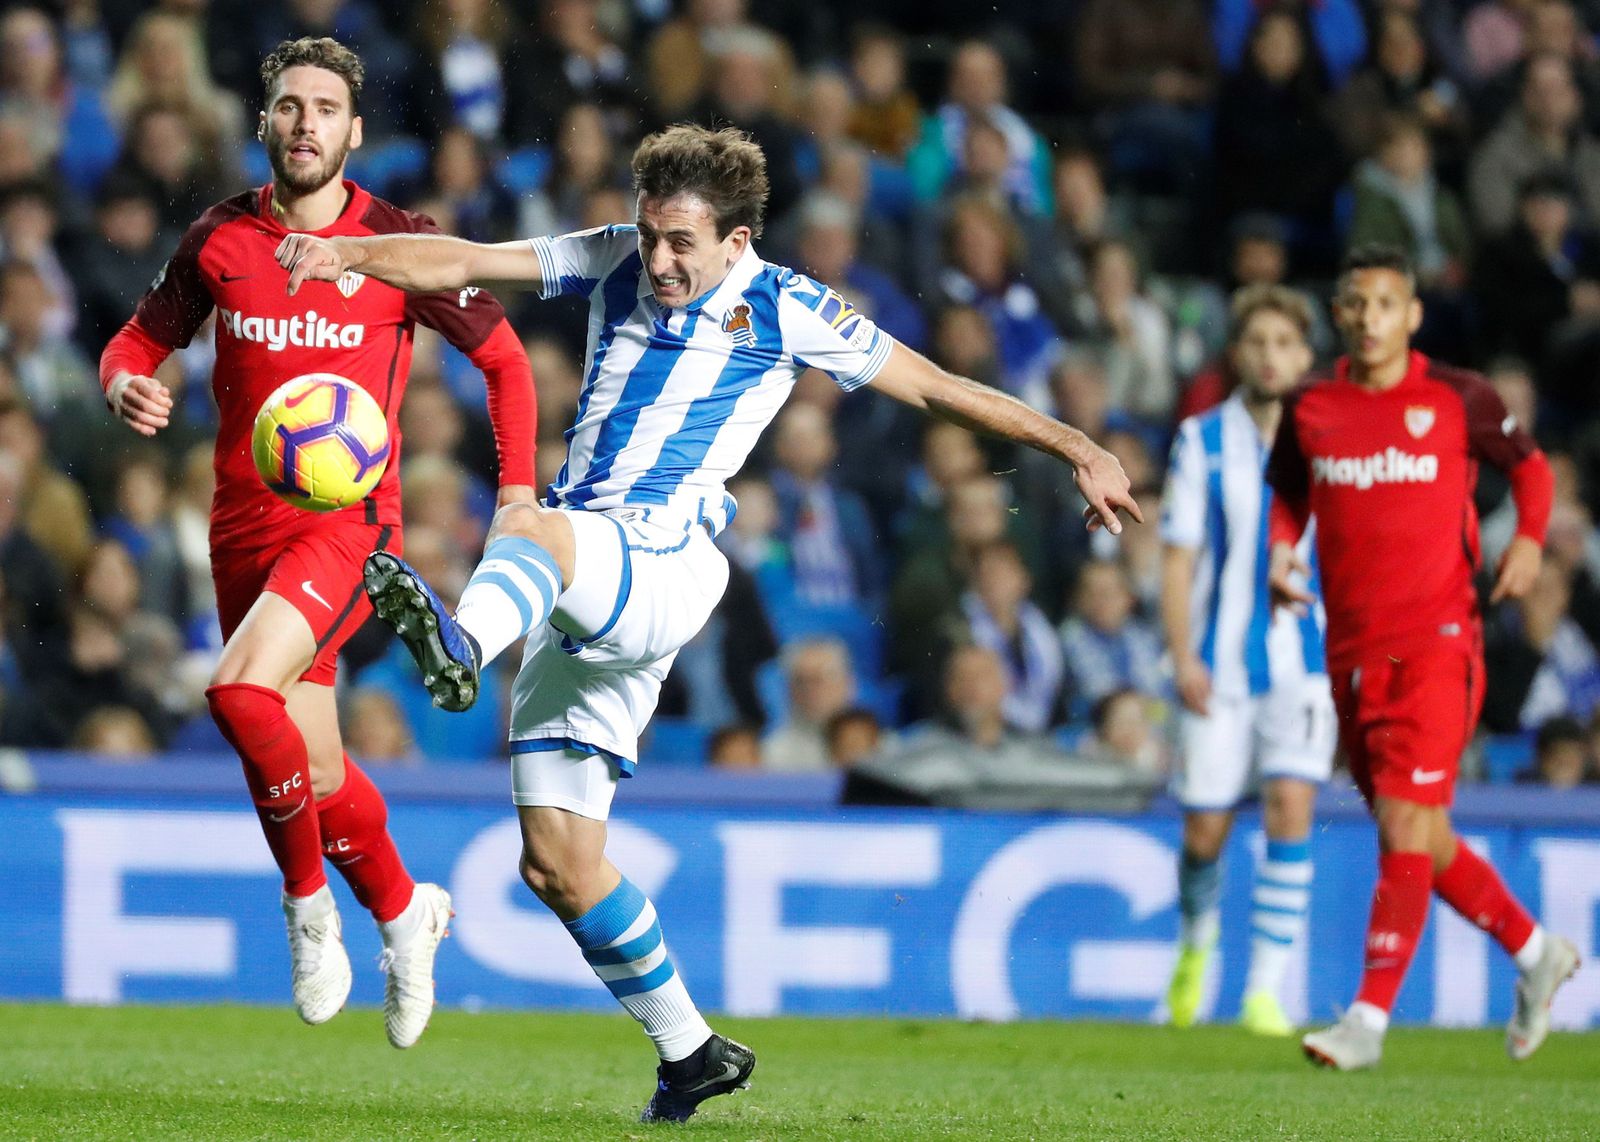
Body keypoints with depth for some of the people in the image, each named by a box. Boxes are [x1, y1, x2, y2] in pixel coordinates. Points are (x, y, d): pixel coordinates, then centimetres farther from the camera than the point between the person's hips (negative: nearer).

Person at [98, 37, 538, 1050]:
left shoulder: (399, 245, -5)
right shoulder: (220, 241, 3)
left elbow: (504, 356, 6)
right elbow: (142, 340, 15)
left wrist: (519, 487, -3)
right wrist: (126, 386, -9)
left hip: (349, 520, -4)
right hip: (244, 527, 4)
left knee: (241, 691, -28)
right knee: (313, 766, 10)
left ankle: (307, 900, -8)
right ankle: (404, 910, 36)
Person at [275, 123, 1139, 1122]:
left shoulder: (786, 309, 4)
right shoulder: (616, 263, 15)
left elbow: (933, 386, 11)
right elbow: (462, 264, 9)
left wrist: (1076, 448, 10)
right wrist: (347, 252, -9)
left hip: (662, 565, -6)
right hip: (576, 590, 6)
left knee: (532, 526, -39)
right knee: (556, 863, 2)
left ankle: (460, 645, -73)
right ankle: (689, 1049, 16)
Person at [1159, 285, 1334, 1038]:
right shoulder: (1202, 441, 3)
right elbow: (1178, 558, 2)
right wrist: (1183, 658, -8)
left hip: (1306, 660, 0)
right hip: (1219, 665, 0)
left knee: (1290, 808, -15)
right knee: (1205, 829, 1)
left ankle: (1265, 989, -11)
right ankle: (1196, 942, 33)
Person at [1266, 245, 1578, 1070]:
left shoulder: (1458, 399, -2)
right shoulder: (1310, 411, 6)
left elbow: (1529, 465, 13)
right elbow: (1288, 495, 22)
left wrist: (1529, 539, -5)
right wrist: (1281, 554, 2)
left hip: (1438, 639, -5)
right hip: (1352, 650, 5)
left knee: (1406, 827, -15)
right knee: (1423, 844, 12)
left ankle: (1369, 1018, -16)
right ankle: (1535, 952, 34)